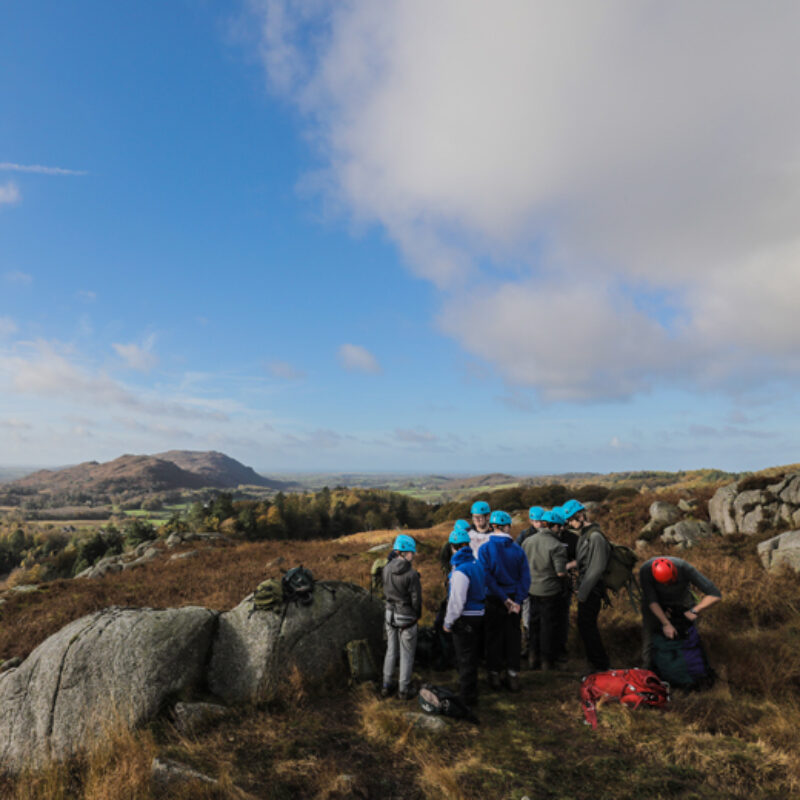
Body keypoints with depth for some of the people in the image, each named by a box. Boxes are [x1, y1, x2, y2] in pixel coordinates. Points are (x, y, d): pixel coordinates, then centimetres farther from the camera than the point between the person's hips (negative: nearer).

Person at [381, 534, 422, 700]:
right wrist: (418, 614, 4)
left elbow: (386, 591, 5)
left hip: (390, 613, 5)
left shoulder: (387, 568, -7)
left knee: (391, 651, 20)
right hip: (406, 617, -5)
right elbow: (416, 598, -15)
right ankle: (404, 690, 22)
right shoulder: (411, 574, -24)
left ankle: (386, 686, 29)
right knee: (407, 654, 12)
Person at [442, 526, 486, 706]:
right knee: (471, 656, 21)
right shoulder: (476, 563, 5)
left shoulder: (460, 570, -23)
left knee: (465, 659, 4)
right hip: (478, 615, 8)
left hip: (465, 619, -8)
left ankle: (467, 696, 14)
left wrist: (448, 622, -10)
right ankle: (469, 690, 35)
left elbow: (457, 601, -22)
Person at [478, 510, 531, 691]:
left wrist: (504, 598, -15)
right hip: (514, 599, 2)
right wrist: (517, 600, -9)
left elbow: (487, 577, -19)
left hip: (493, 600, -2)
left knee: (493, 637, 12)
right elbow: (525, 576, -9)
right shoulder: (517, 549, -5)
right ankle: (513, 676, 19)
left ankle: (495, 675, 21)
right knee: (513, 637, 14)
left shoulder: (485, 549, -11)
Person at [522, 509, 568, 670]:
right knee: (549, 626, 9)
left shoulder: (528, 541, 0)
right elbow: (561, 573, -20)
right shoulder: (556, 546, -18)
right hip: (549, 591, -5)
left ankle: (533, 658, 29)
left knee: (534, 623, 19)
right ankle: (547, 662, 18)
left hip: (532, 589, 5)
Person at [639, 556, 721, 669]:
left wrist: (694, 611, -40)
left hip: (681, 599, 1)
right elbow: (651, 601, -26)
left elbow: (715, 595, -34)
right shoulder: (645, 570, -37)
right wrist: (666, 624, -29)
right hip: (657, 602, 0)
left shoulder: (685, 568, -37)